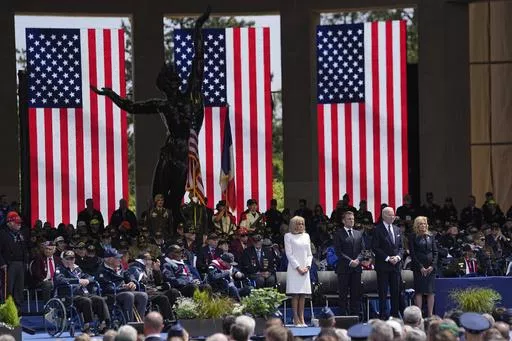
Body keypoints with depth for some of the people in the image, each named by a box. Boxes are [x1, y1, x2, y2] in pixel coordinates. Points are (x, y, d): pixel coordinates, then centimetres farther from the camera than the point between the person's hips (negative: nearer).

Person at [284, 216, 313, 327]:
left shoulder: (306, 236, 17)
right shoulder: (288, 236, 3)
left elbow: (309, 254, 15)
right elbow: (289, 254, -3)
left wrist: (307, 266, -1)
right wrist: (298, 267, -10)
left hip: (305, 269, 4)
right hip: (294, 269, -4)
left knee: (303, 295, 0)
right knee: (295, 294, -9)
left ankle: (302, 319, 0)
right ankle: (296, 319, -9)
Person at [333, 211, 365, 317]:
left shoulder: (358, 234, 17)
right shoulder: (339, 234, 1)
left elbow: (362, 250, 13)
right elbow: (338, 251, -7)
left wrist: (358, 260, -6)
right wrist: (350, 261, -14)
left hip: (356, 268, 4)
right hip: (343, 268, -4)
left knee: (356, 293, 2)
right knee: (343, 294, -3)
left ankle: (355, 315, 4)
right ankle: (343, 315, -2)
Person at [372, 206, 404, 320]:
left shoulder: (397, 230, 14)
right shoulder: (378, 230, -5)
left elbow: (401, 247, 16)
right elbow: (375, 247, -9)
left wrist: (398, 256, -4)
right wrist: (387, 258, -14)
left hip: (396, 264, 5)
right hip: (383, 265, -5)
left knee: (396, 292, 5)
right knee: (383, 292, -3)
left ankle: (395, 314, 10)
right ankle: (383, 315, 0)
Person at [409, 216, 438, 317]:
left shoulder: (430, 237, 12)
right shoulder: (413, 237, 1)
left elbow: (435, 252, 9)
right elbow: (412, 254, -4)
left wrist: (432, 266, -5)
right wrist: (420, 267, -11)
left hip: (431, 268, 4)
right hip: (418, 268, -4)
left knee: (431, 292, 1)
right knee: (419, 291, -5)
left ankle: (430, 314, 4)